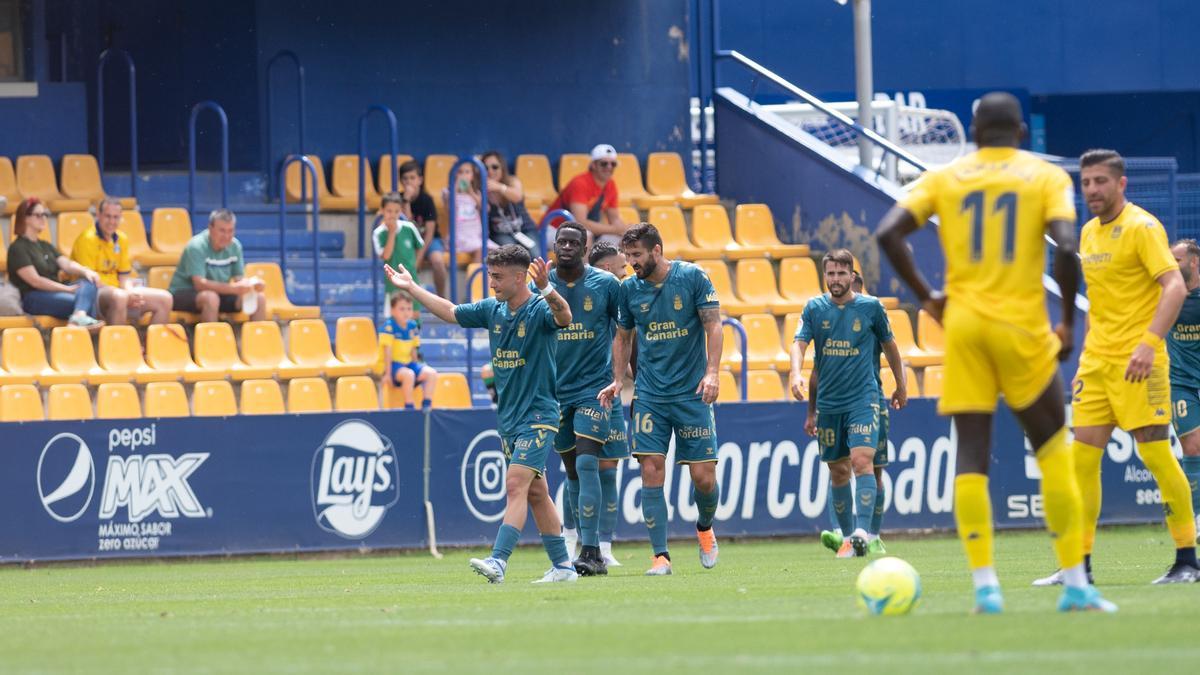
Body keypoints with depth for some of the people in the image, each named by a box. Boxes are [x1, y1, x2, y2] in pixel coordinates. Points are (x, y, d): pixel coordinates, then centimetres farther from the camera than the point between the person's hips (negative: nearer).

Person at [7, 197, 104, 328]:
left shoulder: (46, 246, 26)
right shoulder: (17, 248, -2)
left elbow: (67, 264, 10)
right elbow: (35, 280, -11)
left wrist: (86, 272, -14)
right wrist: (68, 289, -15)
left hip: (54, 293, 8)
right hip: (33, 299, -8)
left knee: (88, 283, -25)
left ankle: (80, 316, -55)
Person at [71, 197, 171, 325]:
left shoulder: (121, 239, 12)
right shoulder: (87, 239, -11)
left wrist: (131, 293, -8)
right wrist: (127, 295, -22)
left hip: (117, 289, 8)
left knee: (164, 298, -3)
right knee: (119, 296, -40)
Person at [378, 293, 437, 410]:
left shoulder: (413, 326, 6)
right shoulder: (389, 326, -13)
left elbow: (413, 350, 13)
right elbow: (388, 352, -16)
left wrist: (417, 367, 10)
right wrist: (388, 373, -18)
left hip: (408, 363, 7)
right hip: (394, 364, -7)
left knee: (431, 373, -13)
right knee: (409, 374, -36)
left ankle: (426, 405, -10)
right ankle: (409, 407, -27)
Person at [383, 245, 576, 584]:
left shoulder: (539, 309, -13)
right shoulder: (492, 310, 8)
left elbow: (564, 316, -35)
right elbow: (450, 312, 21)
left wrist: (546, 289, -53)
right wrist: (412, 288, 22)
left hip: (536, 416, -8)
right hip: (508, 416, 8)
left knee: (516, 486, -18)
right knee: (535, 492, 10)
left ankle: (498, 561, -27)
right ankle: (563, 566, 16)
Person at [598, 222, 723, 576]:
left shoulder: (692, 277, -5)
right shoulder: (629, 289, 5)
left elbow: (713, 325, -4)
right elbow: (623, 337, 17)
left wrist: (711, 372, -15)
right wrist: (617, 380, 5)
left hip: (692, 392, -2)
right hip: (649, 395, 2)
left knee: (703, 477, -3)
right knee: (651, 471, -10)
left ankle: (705, 527, 29)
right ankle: (660, 555, -8)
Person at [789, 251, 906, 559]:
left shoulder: (871, 307, 1)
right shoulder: (814, 308, 5)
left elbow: (889, 345, 14)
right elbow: (800, 342, -7)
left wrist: (901, 385, 22)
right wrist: (796, 373, -27)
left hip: (863, 398, -3)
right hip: (828, 403, 3)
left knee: (862, 461, -20)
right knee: (838, 471, 9)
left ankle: (862, 532, -29)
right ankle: (847, 536, 20)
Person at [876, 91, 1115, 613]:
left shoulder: (945, 178, 7)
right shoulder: (1047, 178, 2)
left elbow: (888, 233, -5)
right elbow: (1066, 249, -13)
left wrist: (926, 297, 5)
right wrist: (1068, 323, -2)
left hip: (963, 323, 1)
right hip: (1022, 326, -1)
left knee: (971, 457, 2)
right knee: (1054, 450, 10)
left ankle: (984, 586, -9)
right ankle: (1075, 584, 8)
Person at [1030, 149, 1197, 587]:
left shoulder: (1141, 227, -9)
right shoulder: (1089, 233, 15)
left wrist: (1149, 342, -29)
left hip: (1137, 362, -8)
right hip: (1096, 363, 8)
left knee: (1156, 453, -9)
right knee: (1082, 458, 2)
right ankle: (1079, 563, 4)